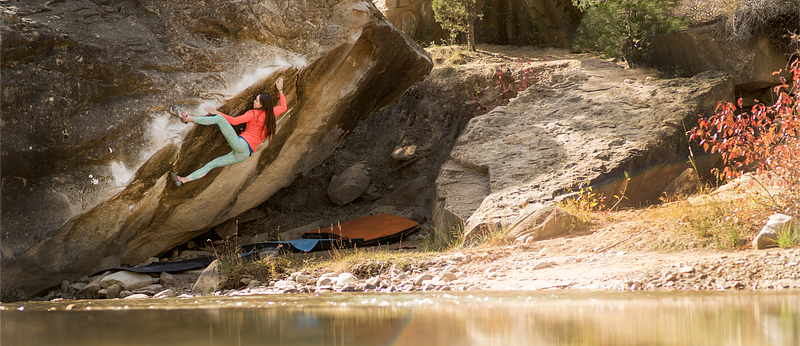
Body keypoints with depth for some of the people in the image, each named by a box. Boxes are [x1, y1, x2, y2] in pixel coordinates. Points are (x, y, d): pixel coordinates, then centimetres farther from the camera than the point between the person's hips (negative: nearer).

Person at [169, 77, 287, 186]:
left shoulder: (254, 113, -3)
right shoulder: (270, 114, 14)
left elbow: (235, 121, -9)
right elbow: (283, 107, 32)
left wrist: (217, 113, -5)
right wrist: (280, 90, 38)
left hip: (241, 144, -8)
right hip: (245, 154, 8)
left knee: (219, 119, -13)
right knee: (211, 164, 7)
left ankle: (188, 118, -14)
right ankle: (182, 180, 3)